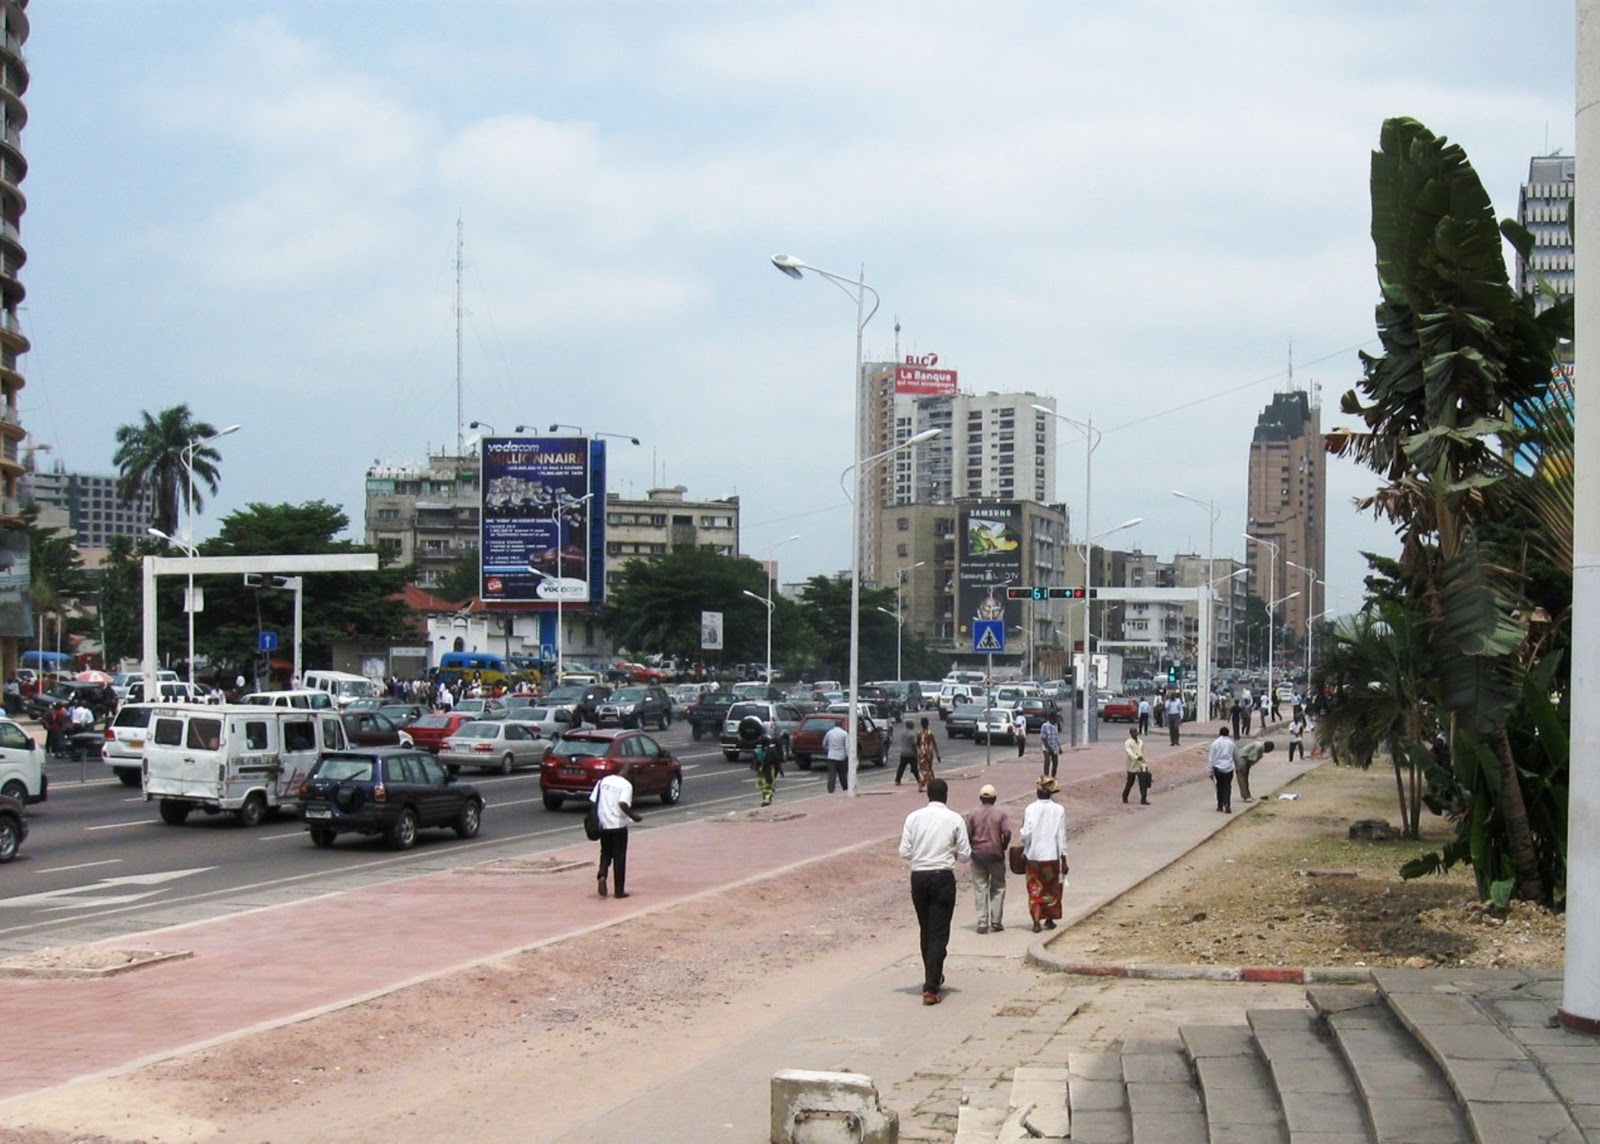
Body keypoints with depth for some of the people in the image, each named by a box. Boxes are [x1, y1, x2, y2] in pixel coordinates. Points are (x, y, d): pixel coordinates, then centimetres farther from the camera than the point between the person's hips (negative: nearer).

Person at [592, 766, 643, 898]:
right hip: (618, 825, -4)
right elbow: (623, 803, -25)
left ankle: (602, 876, -11)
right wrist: (634, 817, -10)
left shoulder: (603, 781, 5)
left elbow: (593, 801, 4)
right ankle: (619, 891, 9)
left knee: (605, 854, 18)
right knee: (619, 858, 6)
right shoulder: (626, 785, -10)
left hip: (603, 824, 4)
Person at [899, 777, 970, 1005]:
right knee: (939, 934, -1)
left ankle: (933, 977, 34)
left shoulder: (914, 817, -1)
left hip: (918, 877, 3)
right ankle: (931, 988, -9)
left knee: (925, 931, 19)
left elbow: (904, 851, -1)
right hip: (943, 877, -3)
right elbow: (965, 853, -3)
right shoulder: (955, 820, -5)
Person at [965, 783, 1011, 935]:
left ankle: (982, 923, 1)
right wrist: (1003, 847, 4)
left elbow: (967, 835, -5)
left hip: (977, 854, 1)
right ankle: (995, 922, 8)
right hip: (996, 854, -1)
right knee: (998, 888, 12)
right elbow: (1007, 833, -12)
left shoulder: (972, 814, -1)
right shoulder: (1001, 813, -3)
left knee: (980, 889, 5)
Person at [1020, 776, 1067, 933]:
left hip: (1034, 855, -1)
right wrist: (1064, 860, 0)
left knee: (1035, 888, 8)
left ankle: (1036, 921, -1)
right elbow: (1062, 837, -6)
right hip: (1052, 855, 1)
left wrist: (1024, 850, 5)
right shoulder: (1058, 810, -7)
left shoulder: (1030, 809, -10)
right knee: (1052, 888, 17)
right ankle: (1049, 919, 26)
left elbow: (1026, 833, -13)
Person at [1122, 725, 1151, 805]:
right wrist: (1136, 757, -44)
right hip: (1132, 766, -4)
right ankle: (1124, 797, 30)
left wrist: (1145, 764, 19)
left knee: (1143, 783, -7)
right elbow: (1129, 752, -27)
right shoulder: (1128, 743, -10)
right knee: (1130, 782, 9)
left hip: (1141, 765, 4)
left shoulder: (1141, 742, 10)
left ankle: (1143, 799, -6)